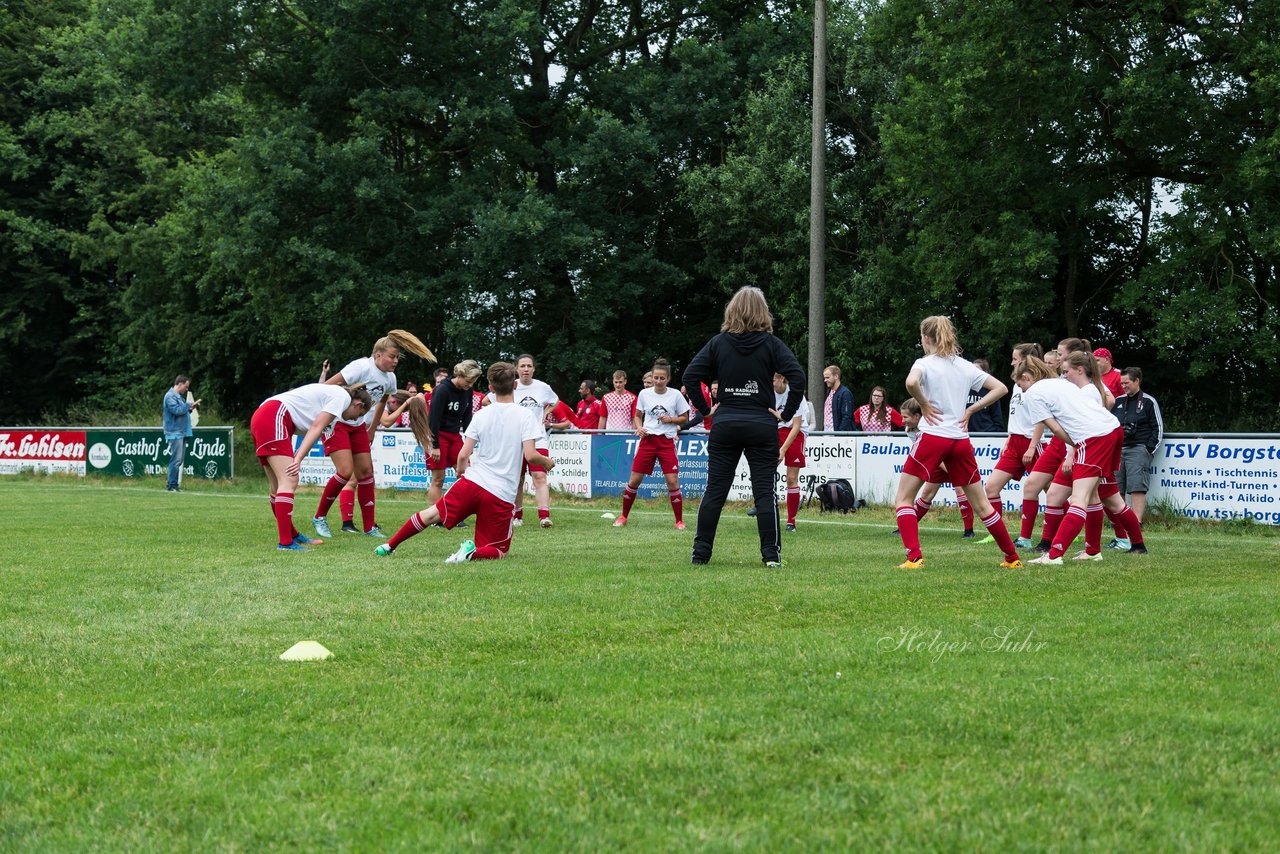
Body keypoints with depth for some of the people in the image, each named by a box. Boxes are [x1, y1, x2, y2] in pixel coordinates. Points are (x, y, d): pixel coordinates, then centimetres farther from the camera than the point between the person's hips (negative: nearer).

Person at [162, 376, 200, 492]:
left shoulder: (179, 396, 20)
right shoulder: (170, 396, -11)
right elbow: (176, 410, -21)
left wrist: (190, 408, 8)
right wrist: (189, 405, -11)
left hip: (182, 432, 10)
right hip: (175, 433, -10)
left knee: (179, 459, 10)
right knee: (176, 459, -12)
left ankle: (173, 483, 15)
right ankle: (172, 485, -10)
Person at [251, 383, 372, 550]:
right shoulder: (343, 396, 0)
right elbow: (316, 428, -11)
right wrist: (298, 459, -17)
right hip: (274, 416, -10)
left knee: (278, 485, 18)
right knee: (288, 482, -15)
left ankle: (291, 535, 27)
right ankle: (285, 543, -20)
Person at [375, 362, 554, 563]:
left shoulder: (481, 414, 4)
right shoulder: (526, 415, -5)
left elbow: (463, 455, 2)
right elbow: (530, 455, -13)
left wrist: (461, 472, 25)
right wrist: (546, 461, 9)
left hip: (472, 481, 3)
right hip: (501, 496, -3)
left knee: (431, 514, 25)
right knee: (499, 552, 10)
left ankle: (390, 546, 29)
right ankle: (473, 553, -20)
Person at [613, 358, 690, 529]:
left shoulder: (676, 395, -3)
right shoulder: (644, 394, 3)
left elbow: (684, 418, 5)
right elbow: (638, 416, 14)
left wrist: (670, 419, -13)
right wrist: (639, 427, -6)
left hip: (667, 441, -2)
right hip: (647, 439, 2)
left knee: (673, 481, -10)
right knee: (634, 480, 1)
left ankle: (679, 521, 1)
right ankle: (623, 517, 16)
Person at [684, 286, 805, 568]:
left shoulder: (719, 343, 2)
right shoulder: (771, 344, -3)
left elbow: (690, 374, -3)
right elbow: (798, 377, -13)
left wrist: (704, 408, 4)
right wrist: (787, 413, -6)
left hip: (724, 427, 1)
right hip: (762, 427, -1)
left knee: (714, 491, 7)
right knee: (764, 492, 1)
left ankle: (701, 552, 8)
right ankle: (771, 553, -2)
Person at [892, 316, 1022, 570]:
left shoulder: (925, 363, -4)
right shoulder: (965, 366, 11)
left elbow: (911, 382, -27)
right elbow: (1001, 388, 11)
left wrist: (924, 405, -10)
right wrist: (970, 410, 8)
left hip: (932, 437, -5)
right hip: (960, 441, 5)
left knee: (904, 499, 4)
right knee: (981, 504, 14)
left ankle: (914, 557, -12)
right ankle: (1012, 557, 17)